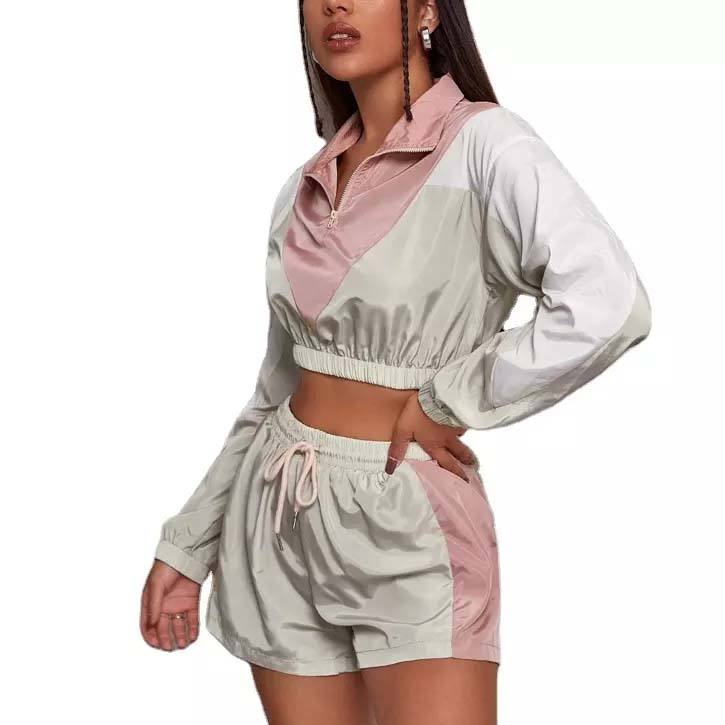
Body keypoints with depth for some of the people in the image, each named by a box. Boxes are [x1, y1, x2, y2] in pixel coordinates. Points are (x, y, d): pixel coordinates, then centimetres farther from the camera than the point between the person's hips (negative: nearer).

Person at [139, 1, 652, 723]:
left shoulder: (484, 144, -10)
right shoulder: (304, 188, 9)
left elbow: (608, 307, -26)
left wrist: (447, 401, -16)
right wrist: (186, 546, 14)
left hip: (410, 526, -5)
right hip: (280, 523, 5)